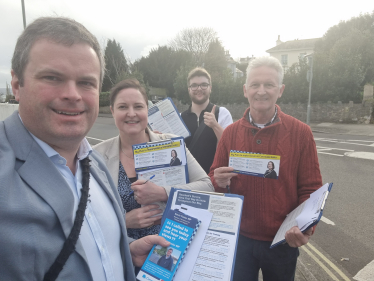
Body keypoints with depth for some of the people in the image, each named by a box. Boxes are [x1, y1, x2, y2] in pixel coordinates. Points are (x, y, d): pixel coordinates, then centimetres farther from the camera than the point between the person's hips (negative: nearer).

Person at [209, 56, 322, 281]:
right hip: (239, 237, 1)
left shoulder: (301, 133, -8)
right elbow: (215, 177, 5)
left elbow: (310, 189, -5)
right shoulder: (230, 132, -2)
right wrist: (219, 182, -17)